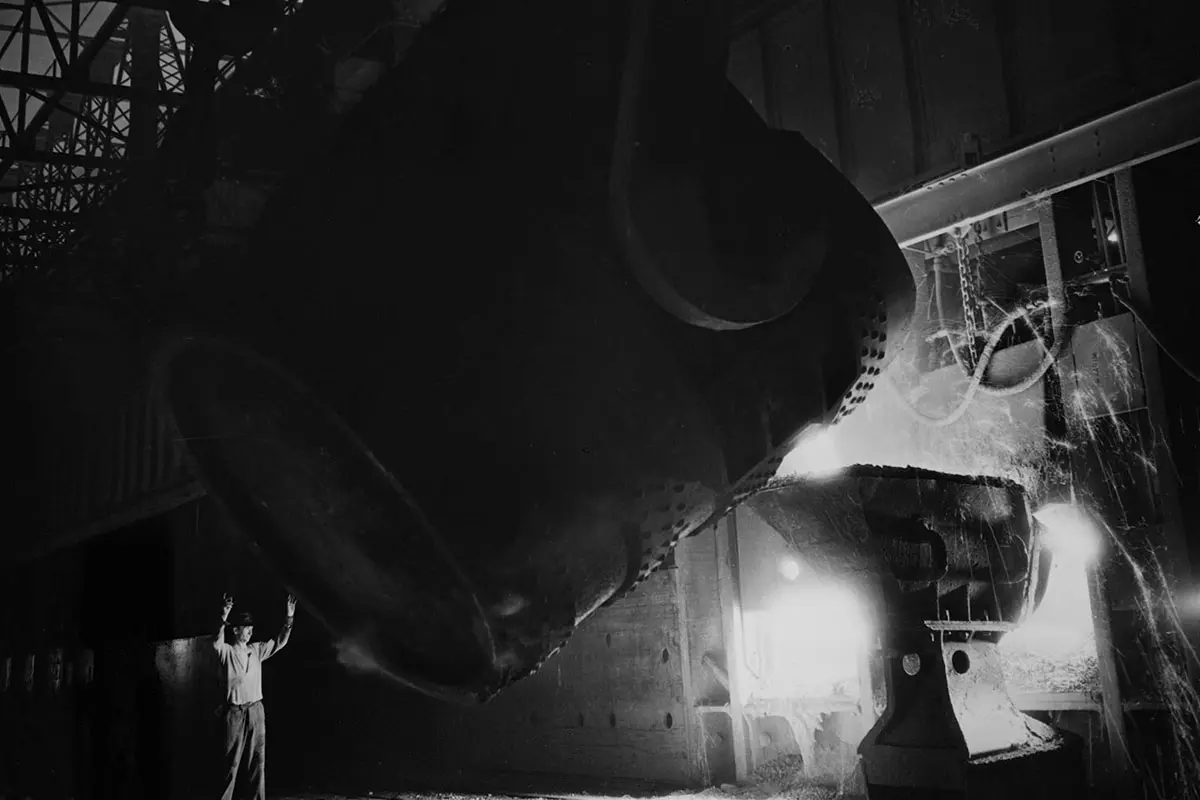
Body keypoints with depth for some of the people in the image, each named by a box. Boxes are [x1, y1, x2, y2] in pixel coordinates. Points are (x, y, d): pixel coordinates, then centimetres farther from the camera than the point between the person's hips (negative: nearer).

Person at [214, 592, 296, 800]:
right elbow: (217, 643, -25)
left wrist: (289, 618, -4)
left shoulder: (256, 650, 10)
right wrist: (223, 620, -41)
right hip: (235, 712, -4)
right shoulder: (227, 651, -3)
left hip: (256, 710, 4)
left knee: (258, 759, 5)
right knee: (232, 761, 0)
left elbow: (279, 642, 8)